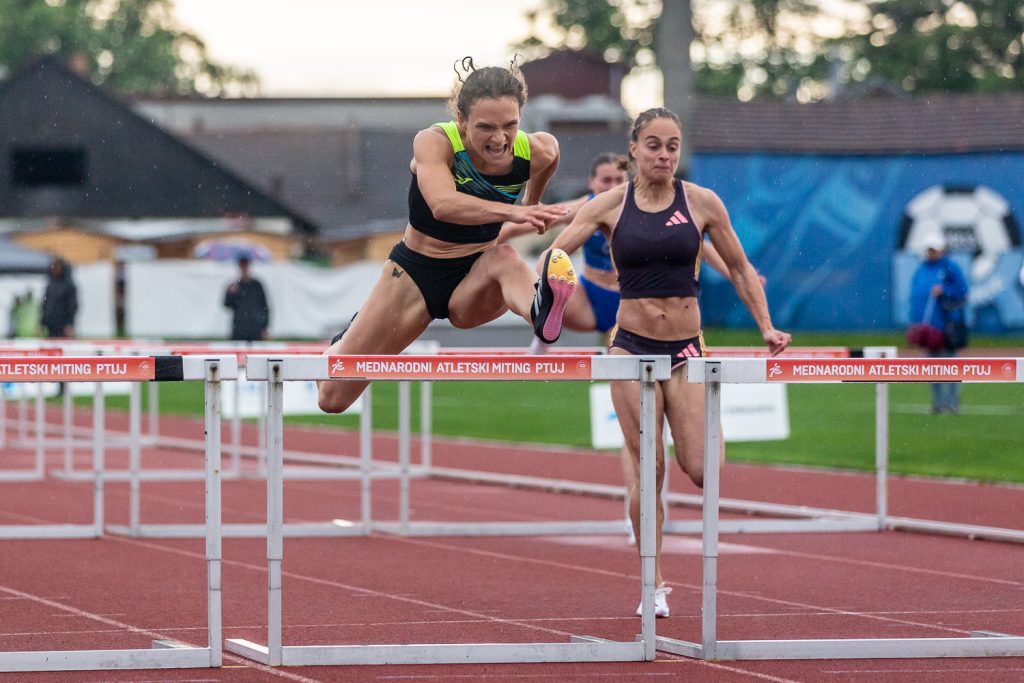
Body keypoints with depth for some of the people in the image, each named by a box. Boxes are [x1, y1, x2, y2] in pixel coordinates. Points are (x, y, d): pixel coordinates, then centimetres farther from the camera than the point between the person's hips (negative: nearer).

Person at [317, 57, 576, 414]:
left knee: (504, 258, -37)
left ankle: (541, 312, -71)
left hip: (473, 284, 1)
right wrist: (511, 211, -61)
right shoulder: (434, 142, -26)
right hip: (415, 273, -1)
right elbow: (442, 204, -47)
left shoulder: (537, 152, -16)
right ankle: (342, 348, 41)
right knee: (333, 397, 5)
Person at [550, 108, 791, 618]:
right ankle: (654, 584, 9)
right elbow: (554, 254, -5)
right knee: (648, 469, -3)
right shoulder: (609, 206, 0)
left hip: (686, 348, 1)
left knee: (700, 471, -11)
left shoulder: (701, 203, 1)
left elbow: (739, 269, 11)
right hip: (631, 345, -1)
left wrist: (766, 327, 4)